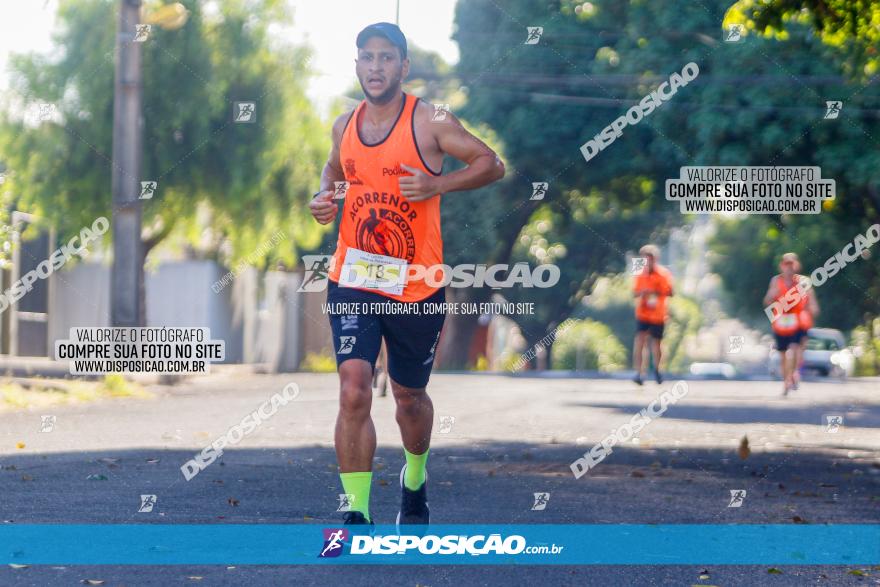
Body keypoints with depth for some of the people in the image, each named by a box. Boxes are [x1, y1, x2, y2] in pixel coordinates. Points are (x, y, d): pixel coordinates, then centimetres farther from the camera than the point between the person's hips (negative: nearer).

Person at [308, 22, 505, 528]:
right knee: (354, 392, -16)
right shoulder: (345, 126, 7)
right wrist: (324, 198, 7)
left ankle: (415, 480, 46)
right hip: (352, 282, 2)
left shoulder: (429, 121, -7)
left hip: (416, 287, -2)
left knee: (409, 396, 16)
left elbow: (492, 164, -3)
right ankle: (357, 515, -14)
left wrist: (437, 185, -17)